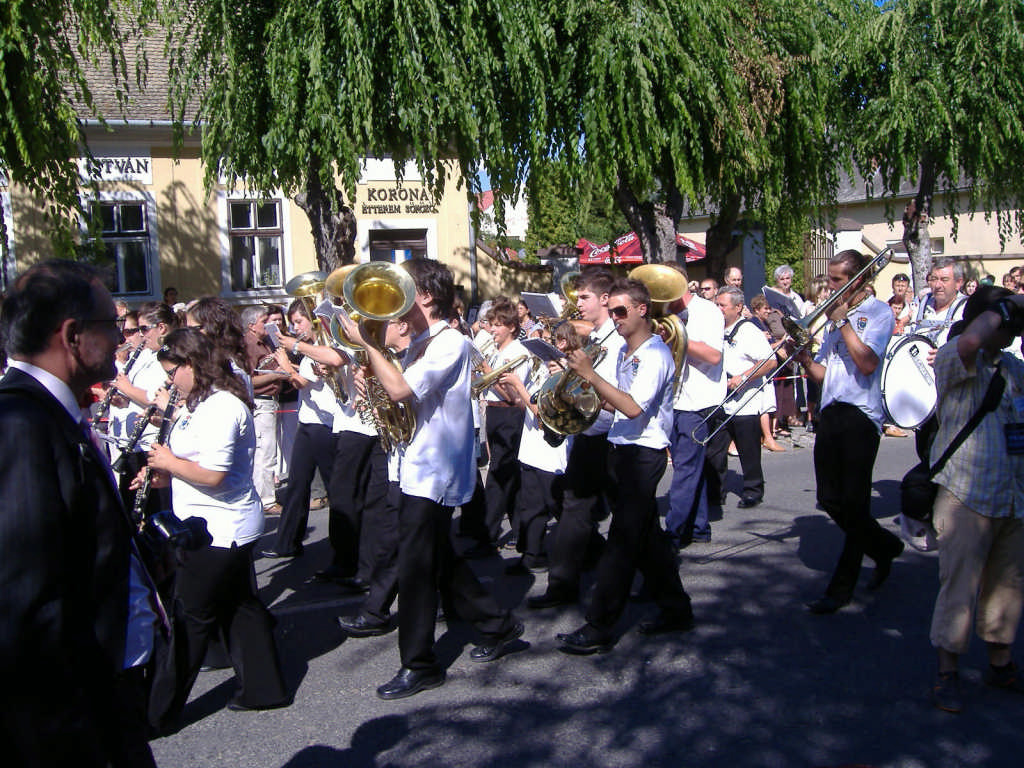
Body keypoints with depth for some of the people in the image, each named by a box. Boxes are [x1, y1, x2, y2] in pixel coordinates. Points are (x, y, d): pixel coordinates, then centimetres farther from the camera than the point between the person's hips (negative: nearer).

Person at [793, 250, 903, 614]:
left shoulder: (878, 312, -2)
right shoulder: (836, 314, 19)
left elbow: (867, 363, -18)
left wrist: (843, 321, -12)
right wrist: (804, 358, -3)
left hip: (861, 416, -7)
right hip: (830, 413, 8)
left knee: (854, 503, -3)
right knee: (830, 499, 9)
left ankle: (841, 587, 4)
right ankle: (885, 546, 34)